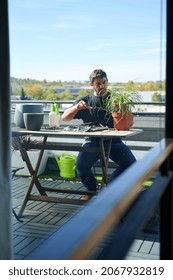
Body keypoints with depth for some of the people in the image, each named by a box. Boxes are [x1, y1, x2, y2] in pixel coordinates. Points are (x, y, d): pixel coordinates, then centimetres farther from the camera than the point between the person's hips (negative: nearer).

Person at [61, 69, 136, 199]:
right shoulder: (86, 100, 13)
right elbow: (64, 118, 8)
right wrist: (77, 107, -11)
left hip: (113, 140, 0)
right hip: (92, 140, 0)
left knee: (131, 163, -23)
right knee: (81, 166, -27)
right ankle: (92, 190, 6)